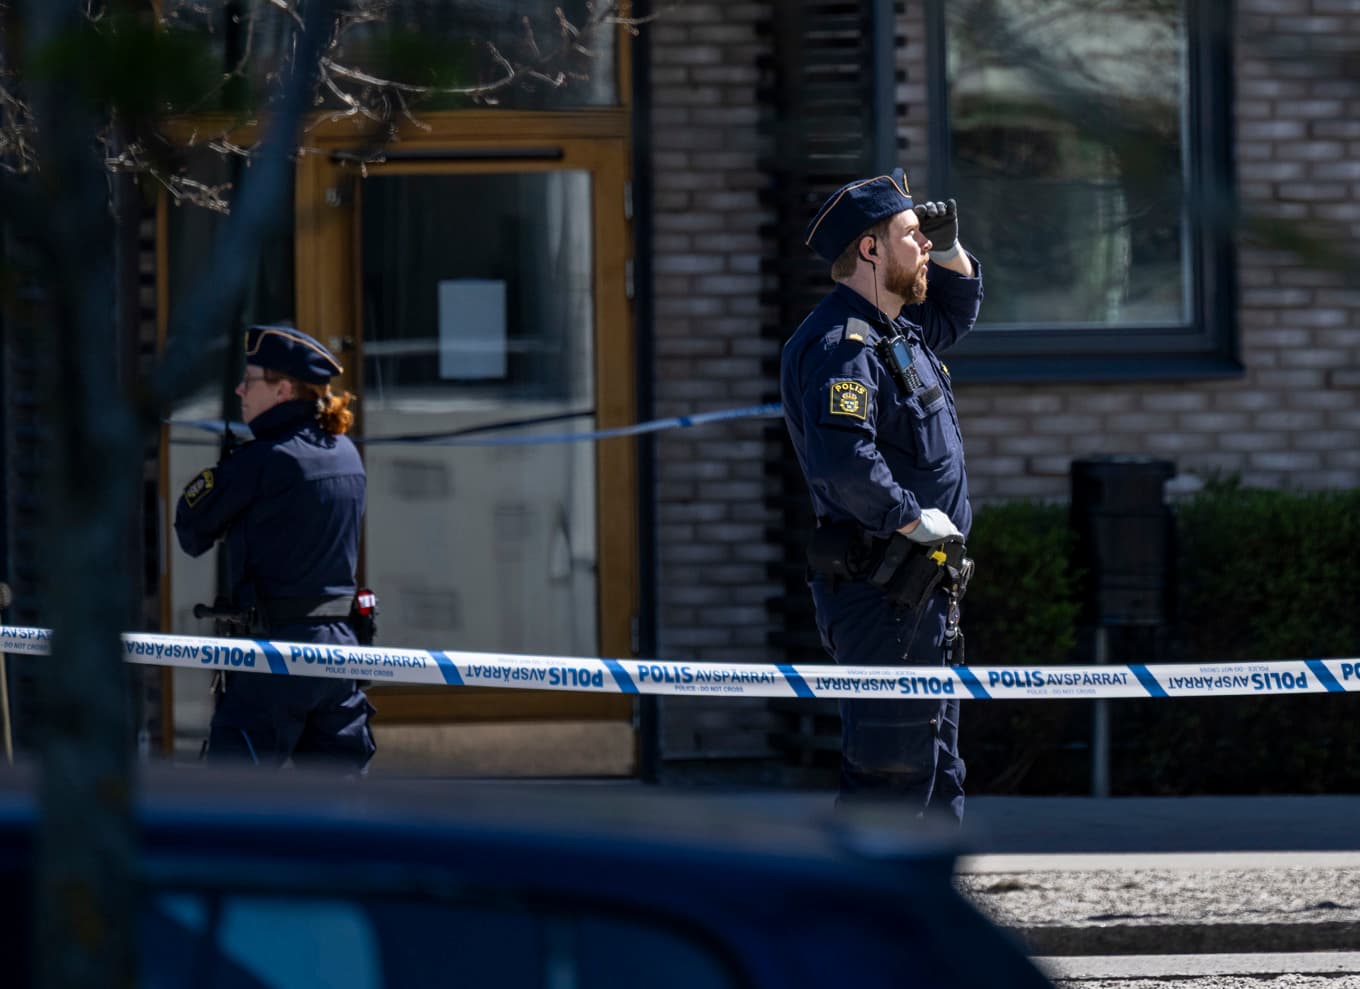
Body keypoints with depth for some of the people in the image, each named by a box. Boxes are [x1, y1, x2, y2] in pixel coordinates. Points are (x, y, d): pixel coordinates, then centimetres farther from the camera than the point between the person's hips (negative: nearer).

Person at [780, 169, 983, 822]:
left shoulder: (899, 331, 15)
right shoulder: (840, 345, -17)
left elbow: (958, 309, 37)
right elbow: (844, 462, -31)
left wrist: (947, 245, 19)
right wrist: (911, 518, -21)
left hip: (919, 591, 11)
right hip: (882, 590, -11)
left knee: (935, 768, 16)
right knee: (889, 768, -11)